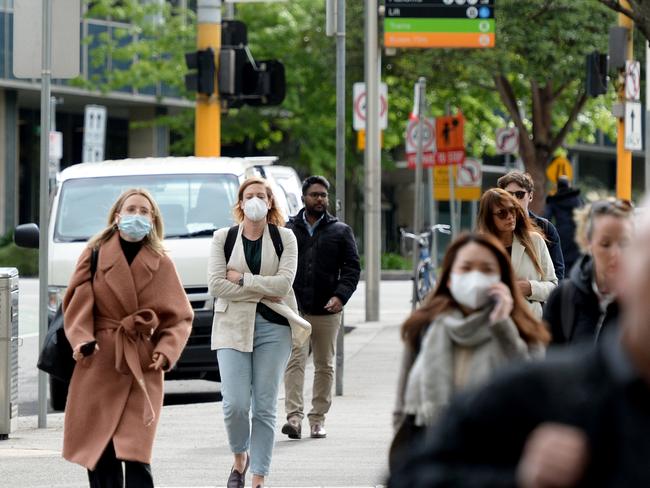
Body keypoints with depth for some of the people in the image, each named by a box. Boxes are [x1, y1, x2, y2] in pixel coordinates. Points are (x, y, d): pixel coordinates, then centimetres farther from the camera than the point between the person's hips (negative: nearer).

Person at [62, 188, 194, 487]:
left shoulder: (161, 264, 6)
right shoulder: (95, 254, 4)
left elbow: (180, 317, 8)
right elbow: (77, 302, 1)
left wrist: (167, 350, -9)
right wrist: (82, 340, -15)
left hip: (143, 367, 0)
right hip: (99, 362, 0)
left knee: (136, 455, -11)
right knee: (100, 454, 0)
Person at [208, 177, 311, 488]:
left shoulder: (284, 238, 6)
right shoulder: (223, 238, 7)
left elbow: (284, 282, -7)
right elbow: (216, 285, -5)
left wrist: (241, 279, -8)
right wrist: (263, 291, -9)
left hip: (272, 326, 0)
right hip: (233, 326, 0)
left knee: (265, 408, -1)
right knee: (235, 404, -10)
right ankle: (240, 458, 17)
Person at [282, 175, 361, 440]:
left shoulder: (340, 231, 10)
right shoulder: (287, 230, 10)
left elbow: (352, 267, 5)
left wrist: (340, 295, -11)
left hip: (327, 312, 1)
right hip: (294, 309, -1)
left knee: (324, 366, 6)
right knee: (295, 361, -13)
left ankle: (318, 419, 13)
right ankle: (294, 416, -20)